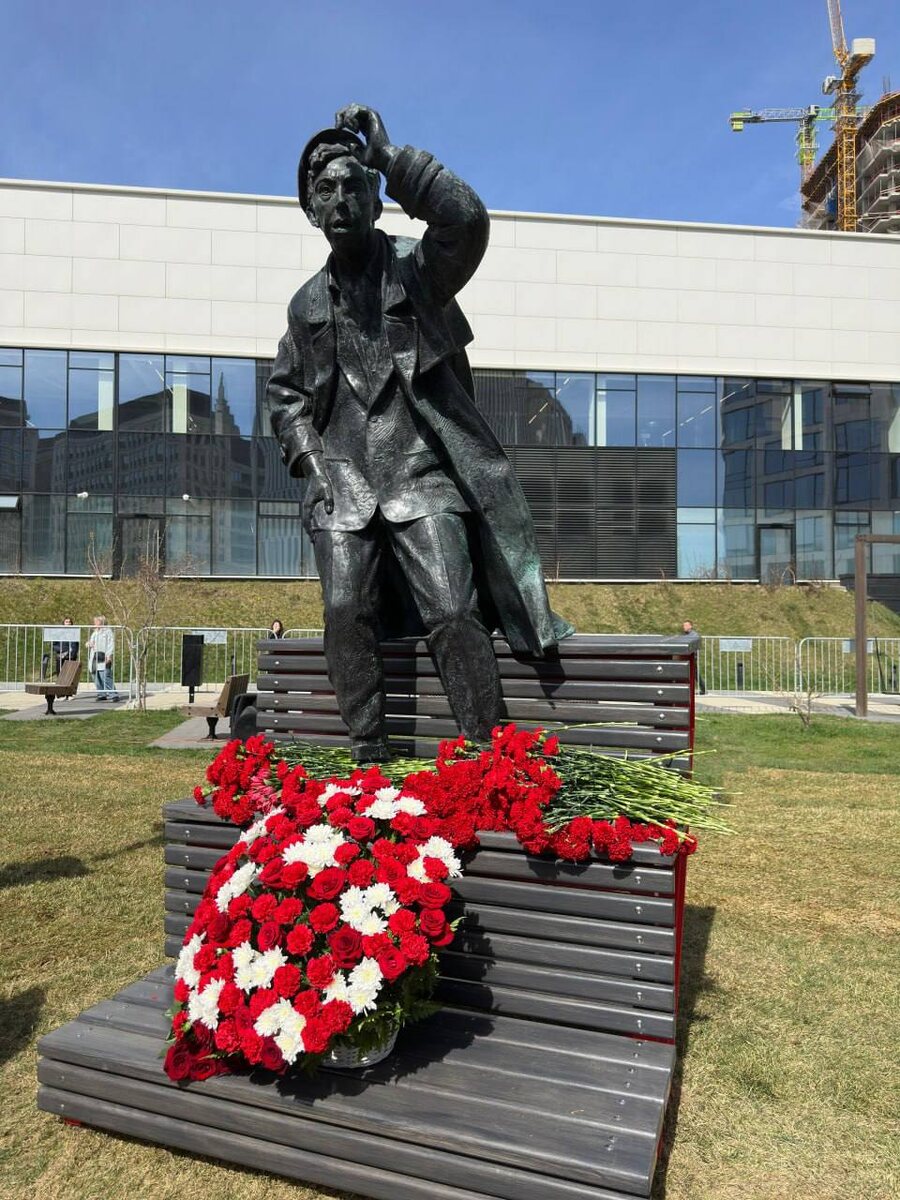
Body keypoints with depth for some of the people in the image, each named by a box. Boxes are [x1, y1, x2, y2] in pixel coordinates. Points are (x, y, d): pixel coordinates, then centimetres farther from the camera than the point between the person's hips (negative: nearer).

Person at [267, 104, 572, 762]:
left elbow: (468, 219, -16)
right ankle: (368, 757, 4)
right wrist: (309, 458, 9)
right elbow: (285, 392, 24)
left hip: (421, 471, -4)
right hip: (342, 481, 4)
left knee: (453, 614, -12)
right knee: (347, 613, -7)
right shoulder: (309, 302, 18)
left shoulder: (415, 265, 5)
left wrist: (387, 154, -11)